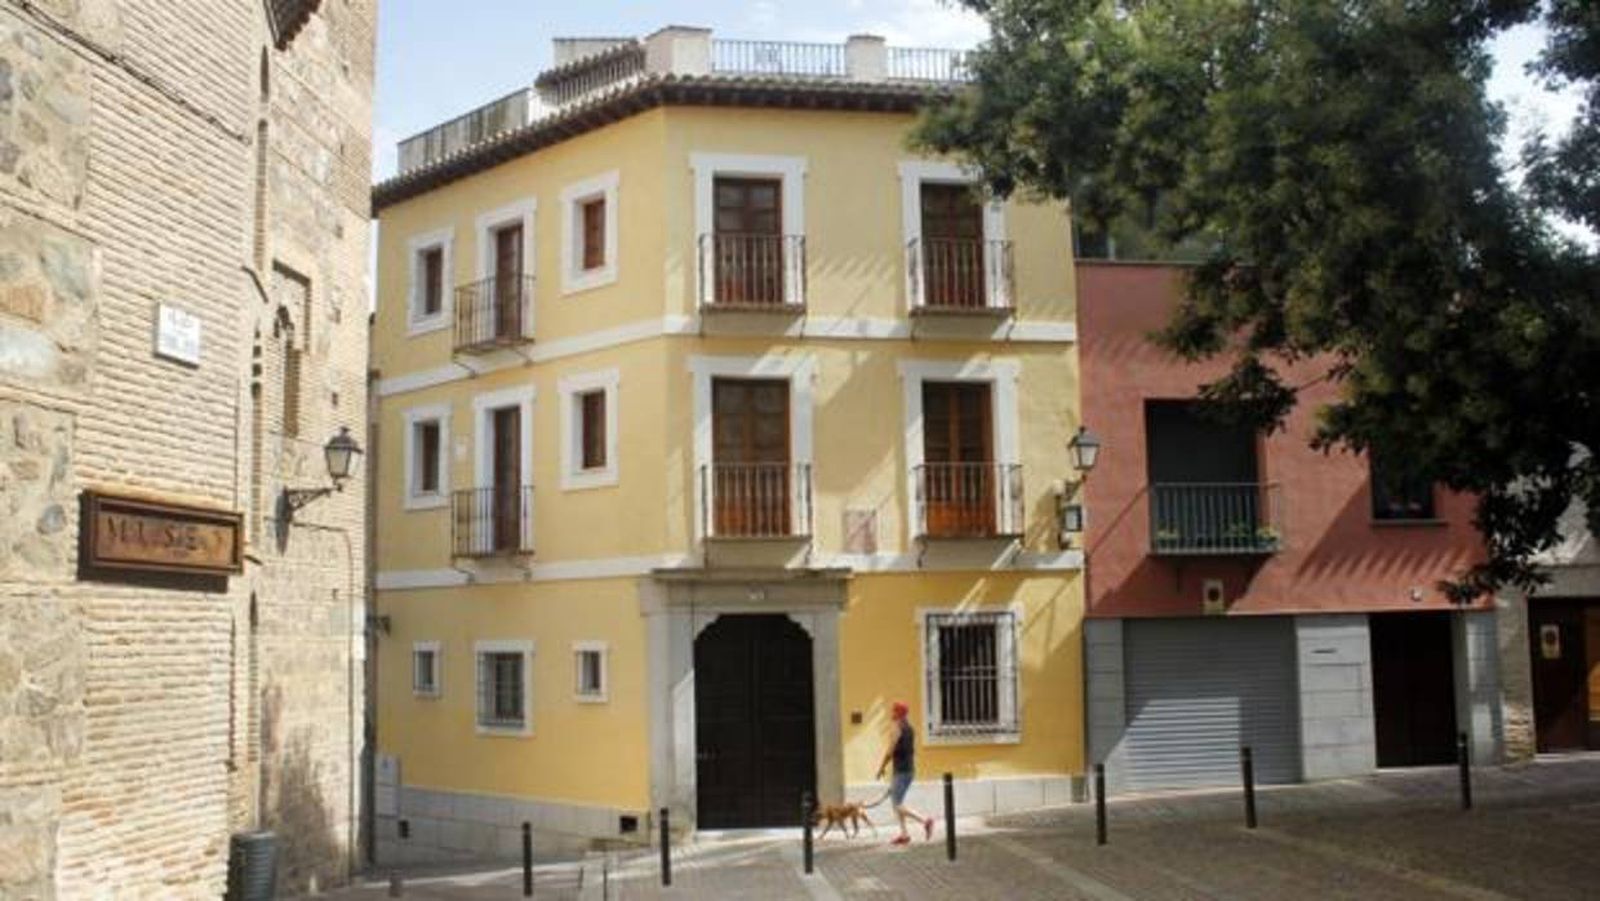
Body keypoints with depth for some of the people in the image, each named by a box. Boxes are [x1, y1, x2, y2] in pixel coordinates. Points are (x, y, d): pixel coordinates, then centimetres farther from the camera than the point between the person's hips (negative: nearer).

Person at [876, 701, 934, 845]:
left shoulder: (896, 728, -14)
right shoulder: (909, 728, 14)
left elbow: (890, 751, -16)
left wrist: (881, 768, -5)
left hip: (901, 771, -9)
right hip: (910, 770, 9)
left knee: (898, 805, -8)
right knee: (896, 801, 15)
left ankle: (925, 820, -21)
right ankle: (904, 834, 11)